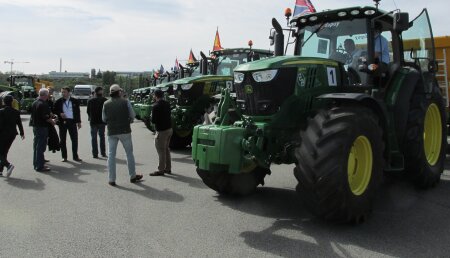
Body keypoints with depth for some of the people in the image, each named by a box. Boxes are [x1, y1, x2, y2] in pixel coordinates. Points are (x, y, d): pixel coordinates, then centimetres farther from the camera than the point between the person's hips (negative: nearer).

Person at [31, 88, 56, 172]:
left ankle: (36, 164, 27)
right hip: (42, 127, -9)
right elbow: (46, 117, -22)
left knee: (36, 146, 17)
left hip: (35, 126, 9)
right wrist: (52, 121, -4)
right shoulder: (43, 104, -19)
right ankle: (39, 166, 0)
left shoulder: (34, 103, 10)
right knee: (41, 147, -4)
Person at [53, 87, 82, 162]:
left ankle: (75, 156, 10)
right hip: (62, 122, 1)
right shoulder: (59, 102, 4)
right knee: (62, 140, 4)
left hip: (72, 122, 0)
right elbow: (54, 110, 10)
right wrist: (59, 114, -10)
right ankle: (64, 157, 14)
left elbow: (78, 112, 9)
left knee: (75, 139, 1)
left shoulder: (75, 101, 5)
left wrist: (79, 122, 6)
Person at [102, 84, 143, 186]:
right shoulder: (125, 102, -5)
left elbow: (104, 119, 7)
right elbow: (132, 116, -2)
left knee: (111, 155, 7)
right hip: (125, 131, -2)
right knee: (129, 154, 11)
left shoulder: (106, 104, 1)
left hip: (111, 132, 2)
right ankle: (133, 176, 18)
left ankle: (111, 179, 7)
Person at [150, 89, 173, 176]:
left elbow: (153, 121, -17)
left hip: (162, 131, -8)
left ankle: (161, 170, 6)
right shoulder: (167, 104, 6)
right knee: (166, 149, 18)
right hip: (169, 129, 8)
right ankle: (168, 168, 25)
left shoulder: (156, 106, -17)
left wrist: (151, 117, 2)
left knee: (161, 151, -1)